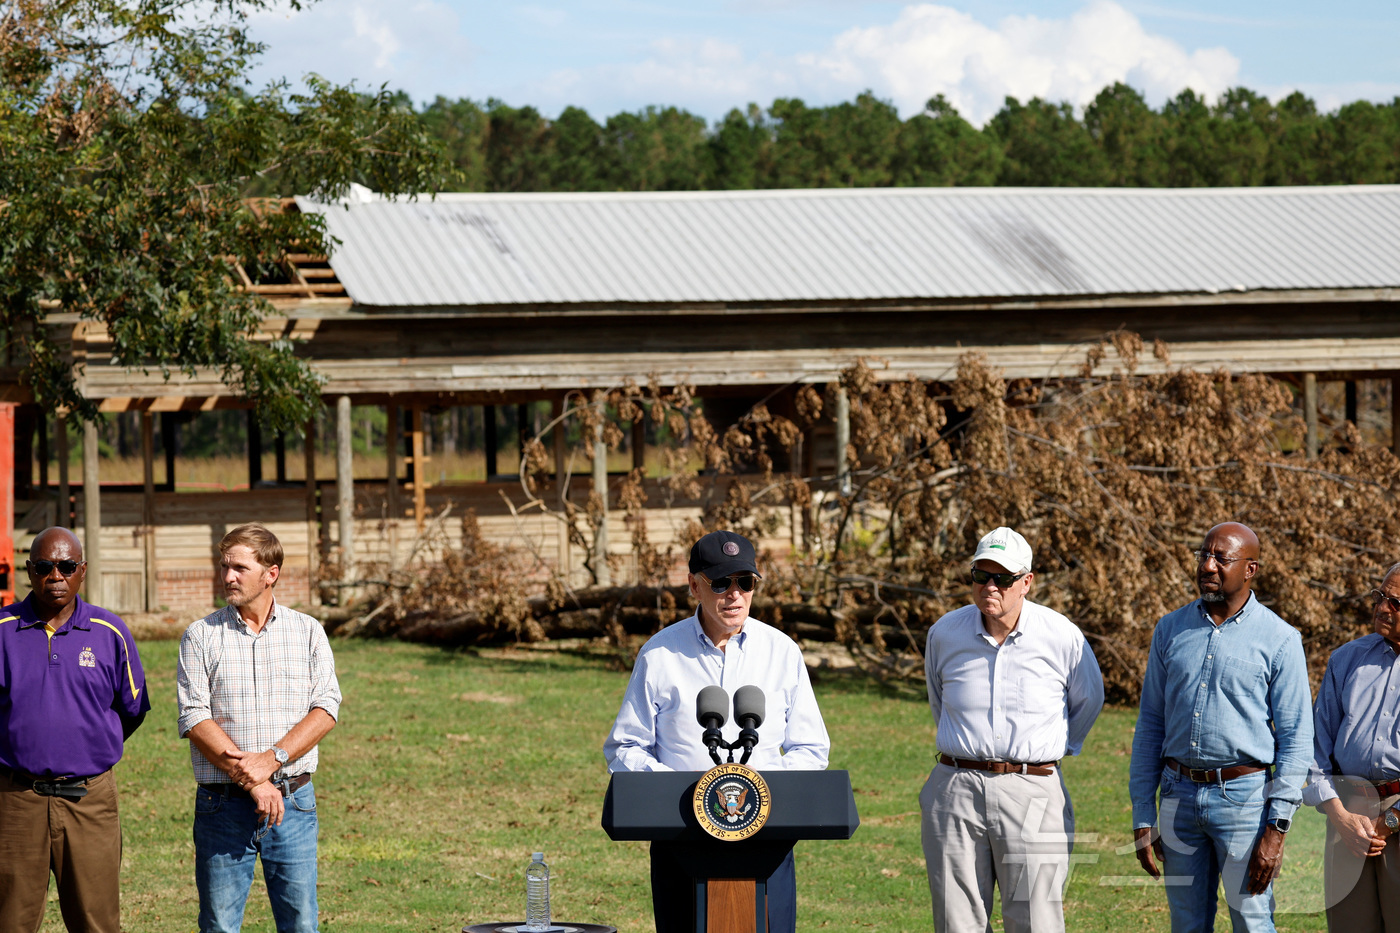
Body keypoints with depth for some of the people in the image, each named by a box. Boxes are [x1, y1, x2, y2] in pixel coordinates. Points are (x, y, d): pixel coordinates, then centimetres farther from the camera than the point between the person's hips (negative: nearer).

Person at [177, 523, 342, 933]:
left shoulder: (307, 632, 7)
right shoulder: (200, 637, 3)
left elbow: (326, 709, -1)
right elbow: (194, 719, -6)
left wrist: (272, 760, -16)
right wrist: (252, 781, -15)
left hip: (293, 802, 1)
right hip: (222, 804, -1)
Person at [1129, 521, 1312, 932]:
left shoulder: (1279, 640, -3)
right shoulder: (1171, 630, 9)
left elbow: (1296, 738, -5)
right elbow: (1150, 725, 12)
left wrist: (1277, 828, -13)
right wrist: (1142, 818, 6)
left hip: (1244, 795, -4)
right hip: (1179, 795, 4)